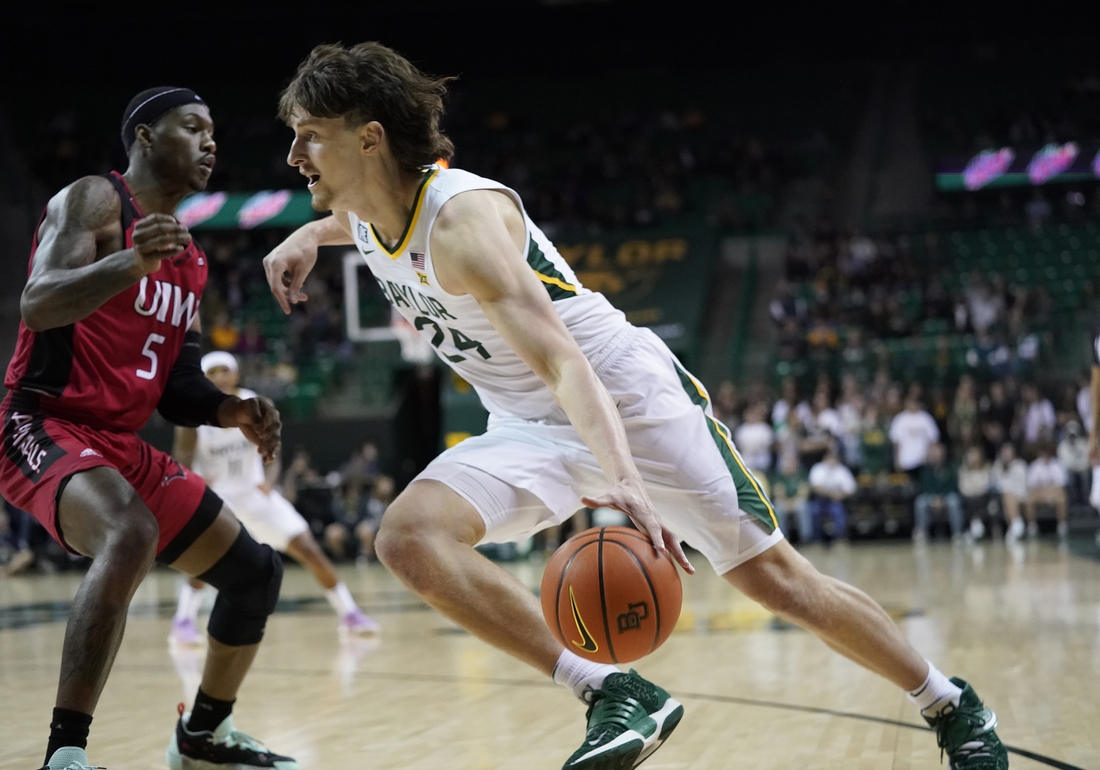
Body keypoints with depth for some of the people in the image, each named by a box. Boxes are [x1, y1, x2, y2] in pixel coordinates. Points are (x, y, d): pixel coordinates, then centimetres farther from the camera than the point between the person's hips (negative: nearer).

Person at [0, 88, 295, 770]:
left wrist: (233, 412, -1)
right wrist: (133, 262, -41)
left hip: (125, 447, 9)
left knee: (257, 571, 10)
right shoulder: (94, 200, -7)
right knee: (131, 535, -37)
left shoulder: (191, 260, 17)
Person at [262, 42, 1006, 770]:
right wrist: (304, 239, 8)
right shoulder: (368, 213, -3)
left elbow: (562, 361, -39)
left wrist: (623, 479, -52)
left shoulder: (462, 217, -27)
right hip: (531, 429, 7)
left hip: (629, 399, -7)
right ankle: (616, 696, -21)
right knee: (410, 537, -20)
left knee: (780, 581, -2)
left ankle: (953, 706, 20)